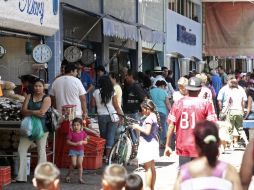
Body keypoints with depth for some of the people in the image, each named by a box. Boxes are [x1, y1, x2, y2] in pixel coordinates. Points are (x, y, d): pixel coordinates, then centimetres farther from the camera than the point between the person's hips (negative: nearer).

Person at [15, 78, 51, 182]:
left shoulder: (46, 98, -2)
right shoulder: (29, 97, 11)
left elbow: (42, 112, -16)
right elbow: (23, 111, 1)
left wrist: (29, 112, -6)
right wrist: (35, 113, -12)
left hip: (41, 127, -5)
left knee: (41, 151, -1)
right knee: (21, 149, 2)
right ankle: (21, 176, 7)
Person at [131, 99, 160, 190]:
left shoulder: (149, 118, -18)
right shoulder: (154, 116, 12)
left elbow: (147, 131, -24)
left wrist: (138, 127, -12)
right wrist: (139, 128, 12)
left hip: (148, 144, -11)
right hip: (152, 144, 11)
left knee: (148, 168, -8)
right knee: (152, 168, 15)